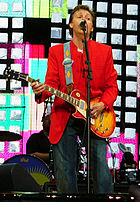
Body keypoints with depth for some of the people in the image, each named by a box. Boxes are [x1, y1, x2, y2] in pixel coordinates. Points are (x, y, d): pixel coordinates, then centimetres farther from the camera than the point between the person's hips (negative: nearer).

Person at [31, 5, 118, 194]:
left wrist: (102, 104, -9)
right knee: (64, 172, -1)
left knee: (100, 167, -9)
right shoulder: (56, 51, 11)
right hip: (64, 117, 1)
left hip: (94, 115, 0)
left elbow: (111, 86, 9)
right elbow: (52, 83, 4)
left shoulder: (105, 51, 10)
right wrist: (41, 90, -18)